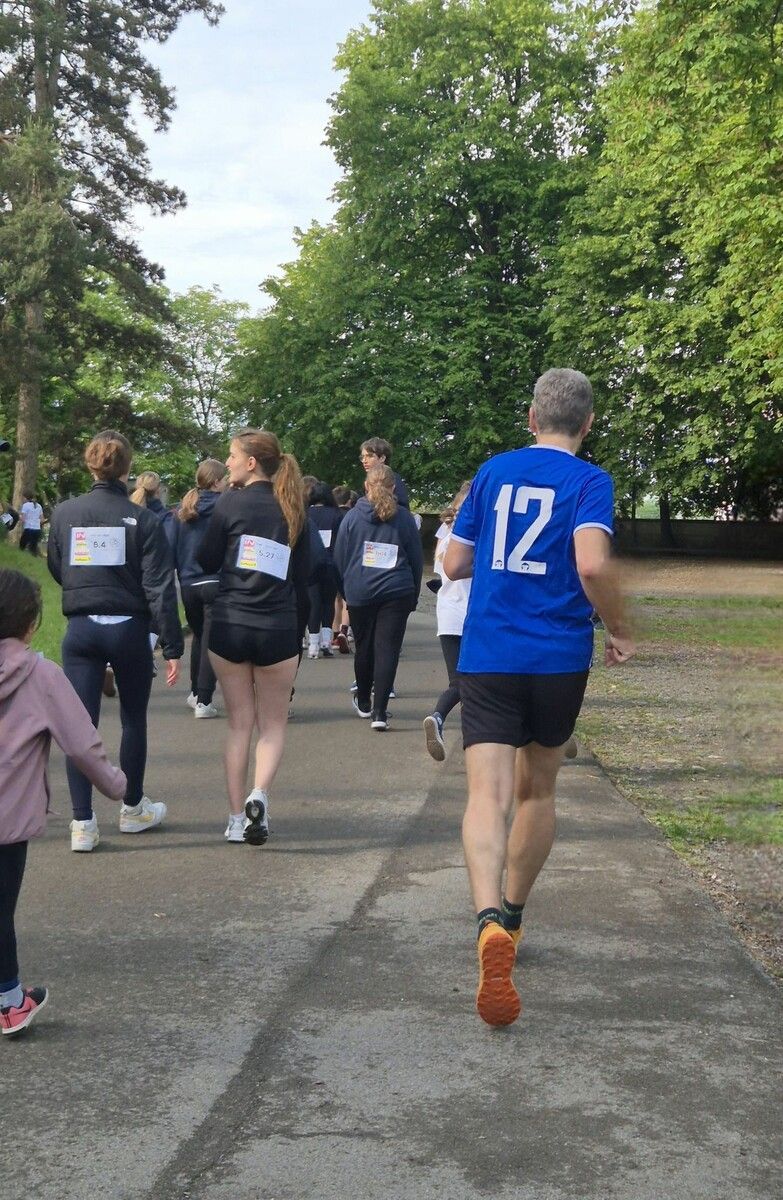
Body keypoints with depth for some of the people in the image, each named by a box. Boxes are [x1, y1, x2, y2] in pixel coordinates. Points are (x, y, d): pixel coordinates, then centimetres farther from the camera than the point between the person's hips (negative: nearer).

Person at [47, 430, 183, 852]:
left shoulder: (63, 514, -1)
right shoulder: (142, 520, -8)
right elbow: (160, 587, -11)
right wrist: (172, 646, -9)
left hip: (81, 628, 2)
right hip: (129, 628, -1)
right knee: (134, 720, 16)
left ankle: (82, 822, -1)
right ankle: (133, 809, 28)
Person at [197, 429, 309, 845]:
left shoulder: (231, 502, -5)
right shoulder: (293, 510, 5)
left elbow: (206, 562, 3)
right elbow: (303, 577, 9)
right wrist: (296, 622, 17)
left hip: (228, 625, -1)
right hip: (278, 630, 1)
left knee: (239, 724, 10)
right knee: (273, 725, 12)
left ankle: (236, 819, 9)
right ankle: (259, 794, -13)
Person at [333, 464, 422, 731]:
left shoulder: (352, 518, 1)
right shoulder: (404, 518, 2)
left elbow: (339, 558, 5)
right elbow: (416, 560, 8)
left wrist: (344, 590, 16)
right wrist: (414, 596, 17)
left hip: (359, 592, 1)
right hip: (396, 593, -1)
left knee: (364, 647, 15)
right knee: (388, 649, -2)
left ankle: (364, 703, 31)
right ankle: (379, 711, -8)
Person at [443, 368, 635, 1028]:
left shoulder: (493, 471, 8)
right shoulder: (589, 481, -3)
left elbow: (454, 565, 12)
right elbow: (592, 563, -21)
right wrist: (620, 630, -5)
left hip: (487, 657, 1)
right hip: (559, 659, -1)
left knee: (488, 796, -10)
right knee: (537, 790, 19)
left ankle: (491, 921, -35)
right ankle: (512, 917, 32)